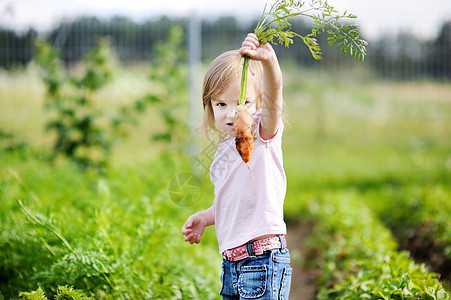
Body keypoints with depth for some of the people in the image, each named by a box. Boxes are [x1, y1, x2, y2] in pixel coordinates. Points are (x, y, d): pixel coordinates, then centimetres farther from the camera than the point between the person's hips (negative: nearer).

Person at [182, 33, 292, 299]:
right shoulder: (225, 149, 17)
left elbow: (273, 99, -27)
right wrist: (205, 217, 16)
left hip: (263, 259, -8)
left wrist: (268, 60, -43)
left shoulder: (263, 133, -5)